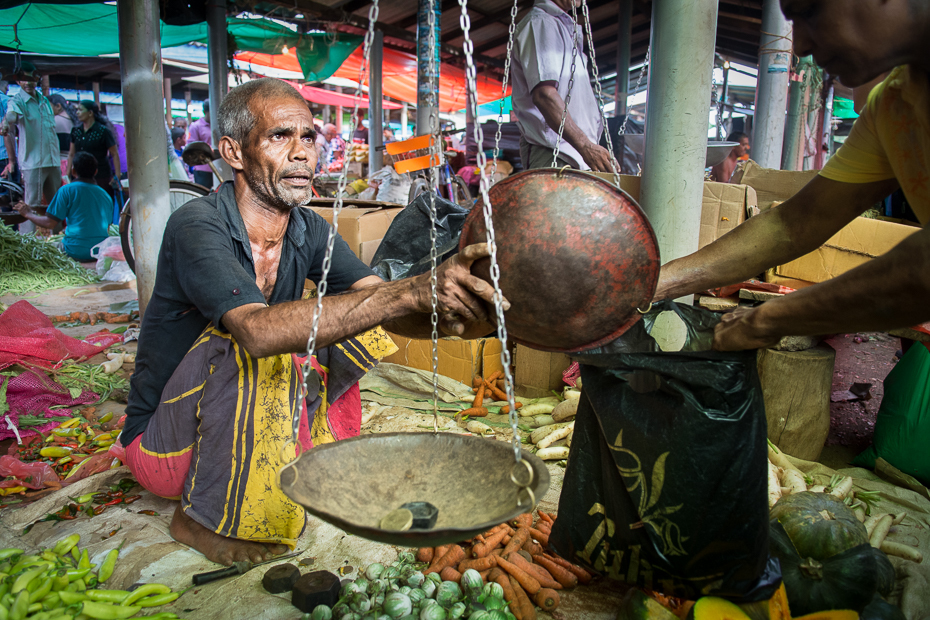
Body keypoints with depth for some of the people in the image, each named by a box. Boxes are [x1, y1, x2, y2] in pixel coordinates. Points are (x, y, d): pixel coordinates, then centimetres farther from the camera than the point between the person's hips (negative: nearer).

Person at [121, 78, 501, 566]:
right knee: (248, 348, -32)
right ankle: (202, 519, -12)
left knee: (346, 321, -6)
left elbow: (386, 307, -19)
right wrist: (411, 291, -50)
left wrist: (448, 312, -43)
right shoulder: (196, 226, -25)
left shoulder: (309, 231, -6)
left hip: (252, 426, 5)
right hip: (165, 446, -5)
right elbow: (259, 329, -43)